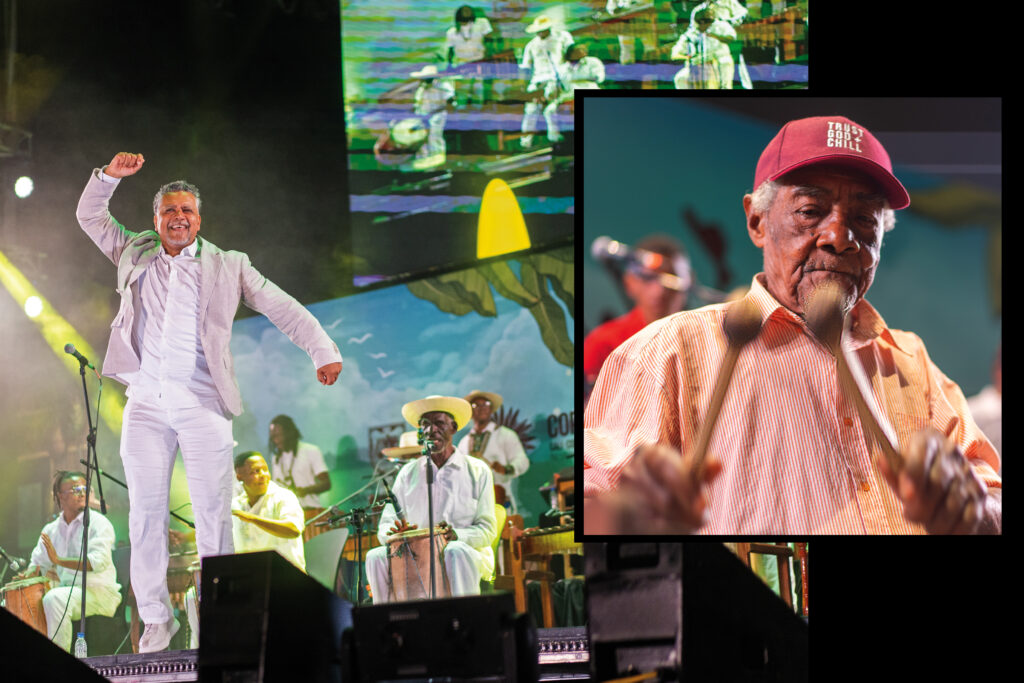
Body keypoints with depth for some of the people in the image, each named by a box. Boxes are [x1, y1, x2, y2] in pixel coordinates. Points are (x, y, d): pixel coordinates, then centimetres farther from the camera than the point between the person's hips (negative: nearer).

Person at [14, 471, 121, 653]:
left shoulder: (98, 523, -5)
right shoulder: (51, 529, 15)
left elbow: (98, 562, -19)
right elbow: (38, 562, 17)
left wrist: (59, 560, -25)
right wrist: (29, 574, -8)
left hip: (96, 591, -7)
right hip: (64, 589, 7)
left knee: (54, 598, -36)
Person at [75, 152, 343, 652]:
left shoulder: (227, 267, 10)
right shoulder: (135, 255, 16)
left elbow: (283, 309, 6)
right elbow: (89, 216, 19)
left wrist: (323, 351, -5)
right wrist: (110, 175, 1)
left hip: (202, 404, -2)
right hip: (145, 402, 2)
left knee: (213, 513, -6)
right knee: (146, 515, 0)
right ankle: (156, 619, 6)